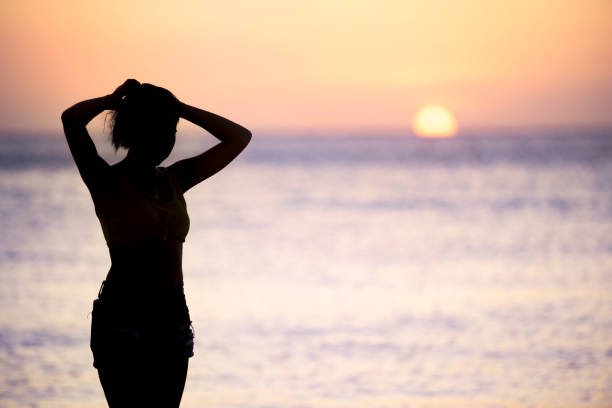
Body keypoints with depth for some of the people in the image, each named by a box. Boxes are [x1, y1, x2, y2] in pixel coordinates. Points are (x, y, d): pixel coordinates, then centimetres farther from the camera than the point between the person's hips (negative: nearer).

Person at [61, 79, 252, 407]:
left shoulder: (176, 180, 12)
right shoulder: (107, 181, -5)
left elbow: (239, 138, 16)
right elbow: (71, 120, -22)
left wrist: (181, 108, 9)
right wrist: (114, 99, -4)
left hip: (173, 318, 6)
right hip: (121, 318, -6)